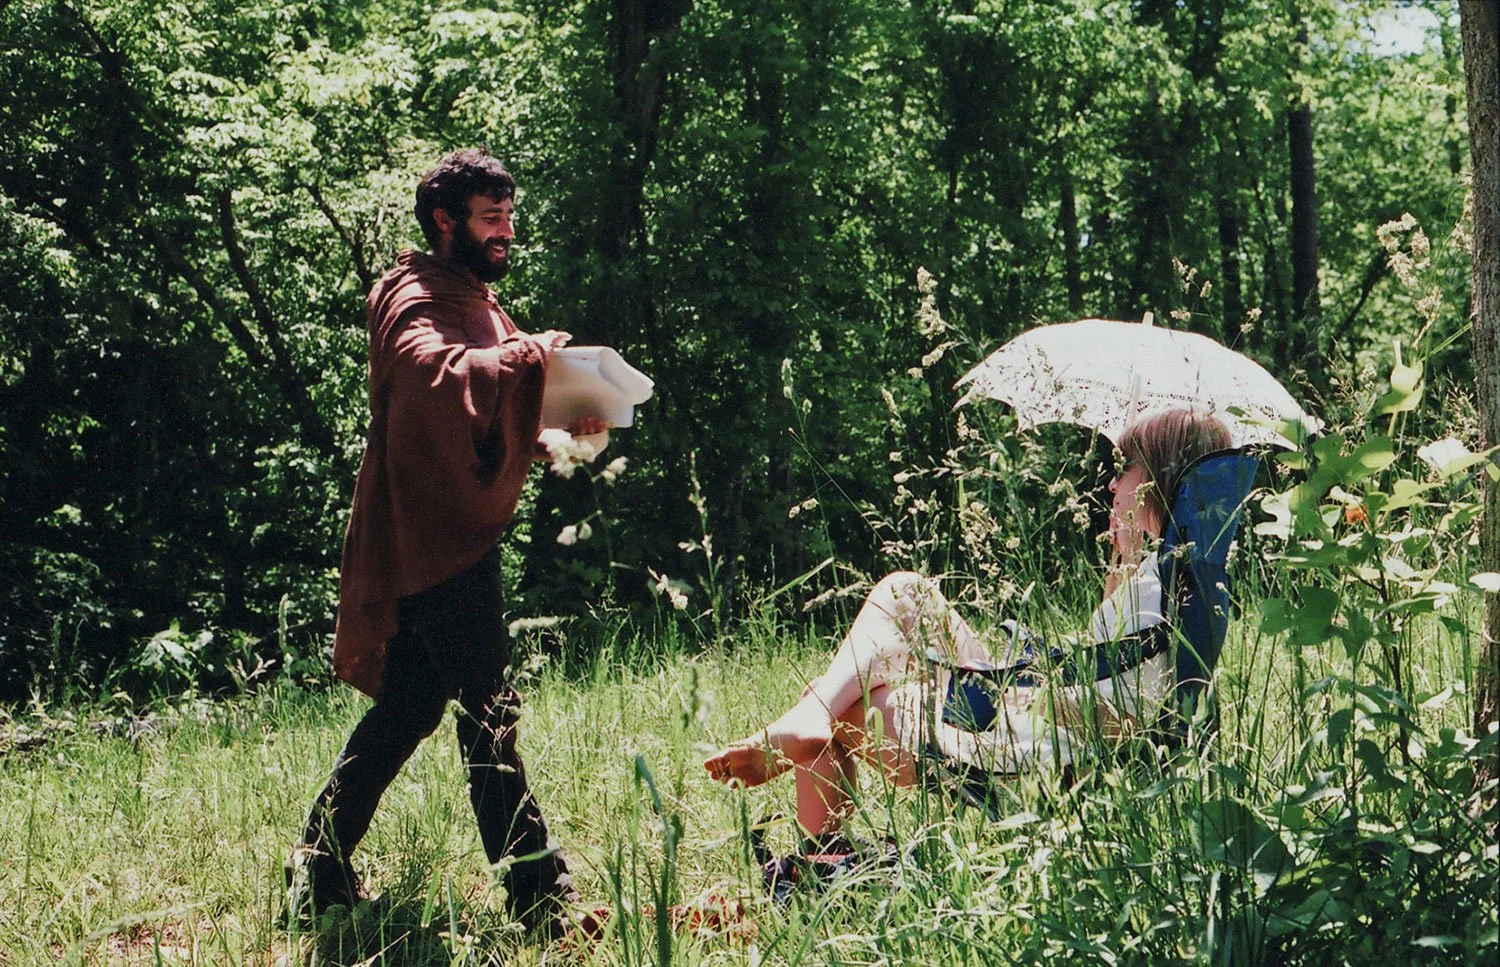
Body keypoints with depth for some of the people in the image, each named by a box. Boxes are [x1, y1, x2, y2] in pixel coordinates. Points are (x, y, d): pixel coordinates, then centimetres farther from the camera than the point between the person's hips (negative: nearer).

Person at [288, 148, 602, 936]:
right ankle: (538, 896, -7)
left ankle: (320, 869, 21)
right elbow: (431, 373, -34)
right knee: (489, 712, -9)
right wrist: (522, 356, -27)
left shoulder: (476, 303, 22)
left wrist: (562, 423, 5)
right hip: (434, 534, -10)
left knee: (410, 703, 14)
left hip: (454, 531, 10)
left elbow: (496, 418, 22)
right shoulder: (418, 296, -11)